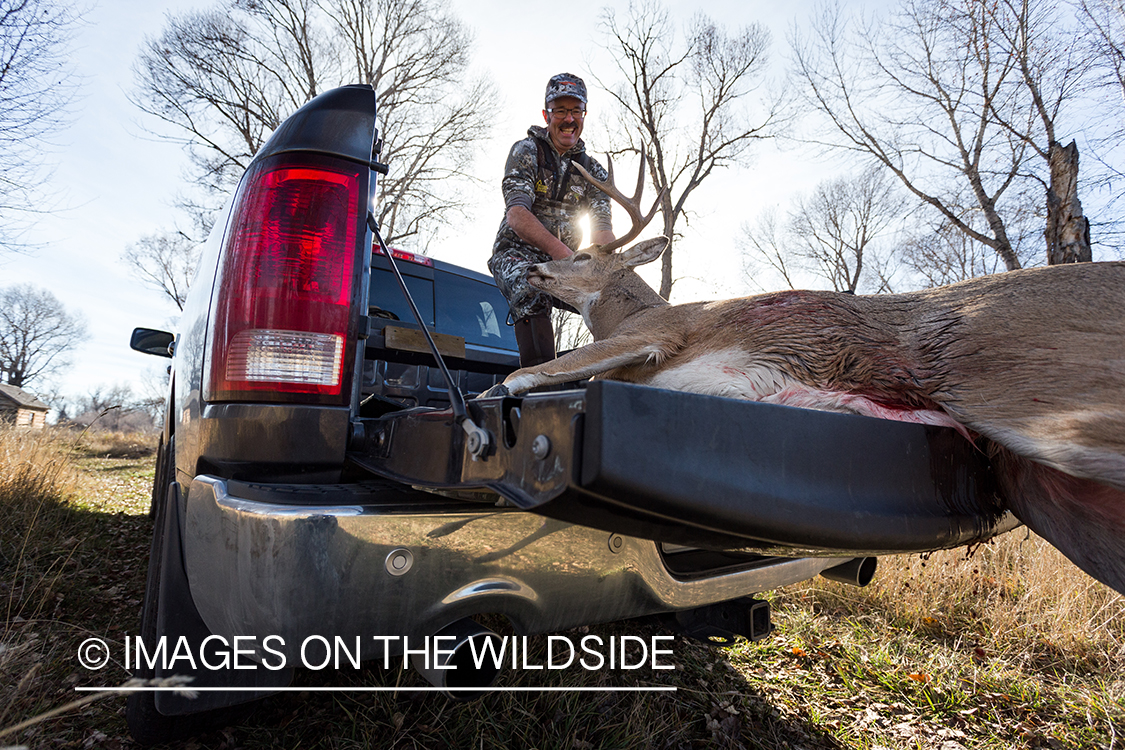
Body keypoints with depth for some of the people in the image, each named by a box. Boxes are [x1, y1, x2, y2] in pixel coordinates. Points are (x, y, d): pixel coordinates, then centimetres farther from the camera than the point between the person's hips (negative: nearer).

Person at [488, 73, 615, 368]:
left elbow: (602, 228, 0)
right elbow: (516, 215, -17)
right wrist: (560, 251, -35)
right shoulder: (526, 152, -2)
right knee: (531, 290, -38)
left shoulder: (593, 172, 12)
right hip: (517, 253, -4)